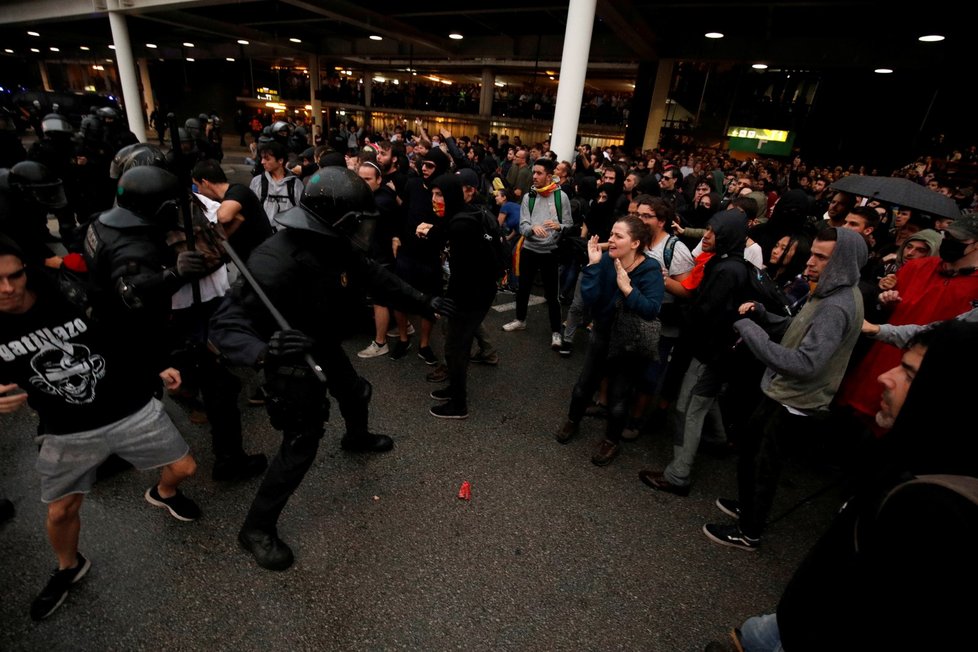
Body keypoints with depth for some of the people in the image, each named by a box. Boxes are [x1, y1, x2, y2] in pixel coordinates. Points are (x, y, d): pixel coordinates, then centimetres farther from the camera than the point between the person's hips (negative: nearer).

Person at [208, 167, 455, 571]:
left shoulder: (339, 249, -14)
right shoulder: (277, 261, -37)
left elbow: (377, 280, 1)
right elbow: (226, 324, -36)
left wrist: (424, 303, 4)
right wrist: (264, 351, -57)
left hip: (326, 348, 9)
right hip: (292, 361, -8)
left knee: (356, 394, 29)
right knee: (301, 443, -6)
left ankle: (356, 438, 65)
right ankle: (257, 528, 16)